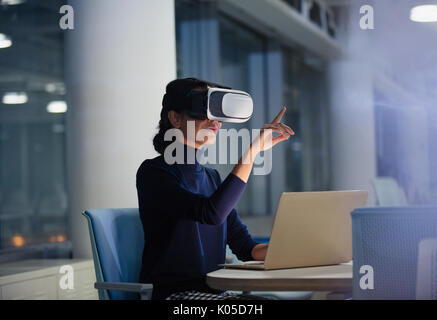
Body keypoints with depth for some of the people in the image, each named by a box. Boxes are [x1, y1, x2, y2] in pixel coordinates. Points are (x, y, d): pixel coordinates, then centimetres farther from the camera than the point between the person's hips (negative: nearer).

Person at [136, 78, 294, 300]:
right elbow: (210, 213, -24)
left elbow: (244, 246, 12)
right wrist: (253, 150, -21)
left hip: (213, 290, 7)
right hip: (170, 293, -7)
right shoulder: (153, 172, -7)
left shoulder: (212, 177, 17)